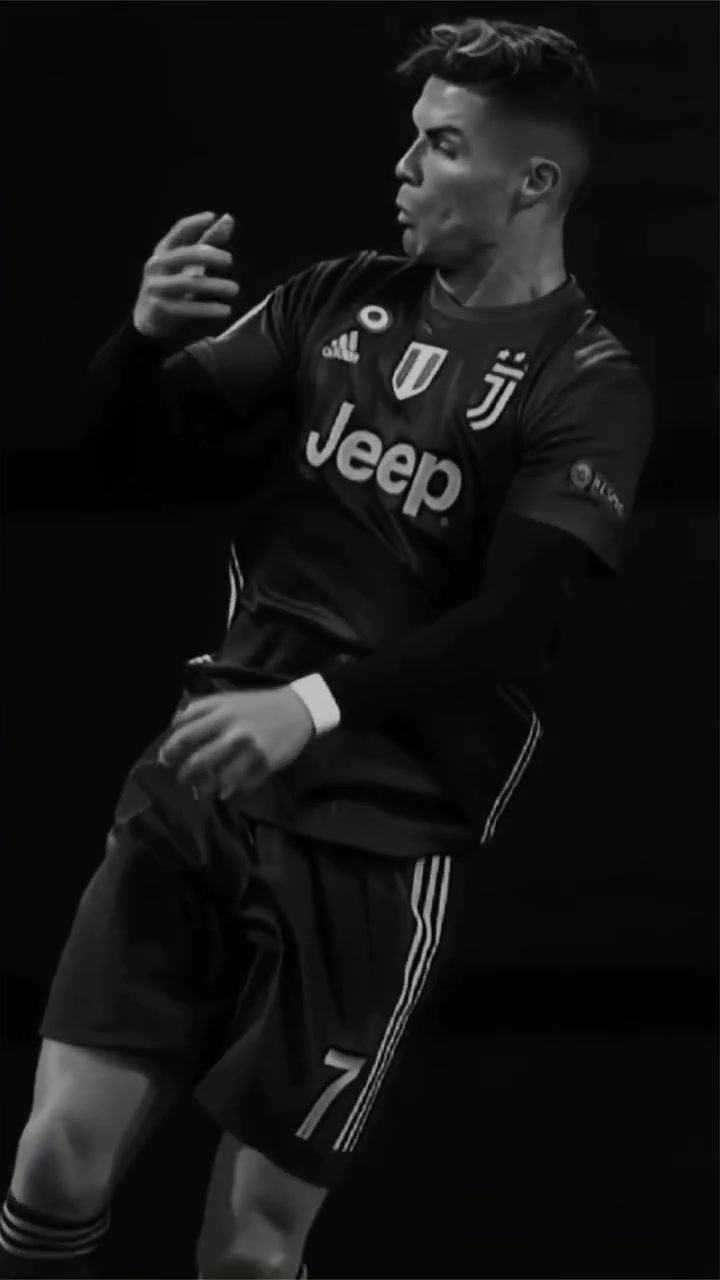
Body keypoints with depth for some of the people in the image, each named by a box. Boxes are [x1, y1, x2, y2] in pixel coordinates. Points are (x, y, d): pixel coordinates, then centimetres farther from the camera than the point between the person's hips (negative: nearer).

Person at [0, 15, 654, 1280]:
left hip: (377, 836, -4)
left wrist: (313, 706, -29)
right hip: (201, 780, 4)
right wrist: (148, 331, -13)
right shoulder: (341, 299, 9)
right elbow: (130, 438, 8)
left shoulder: (584, 386, -5)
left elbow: (508, 626, -16)